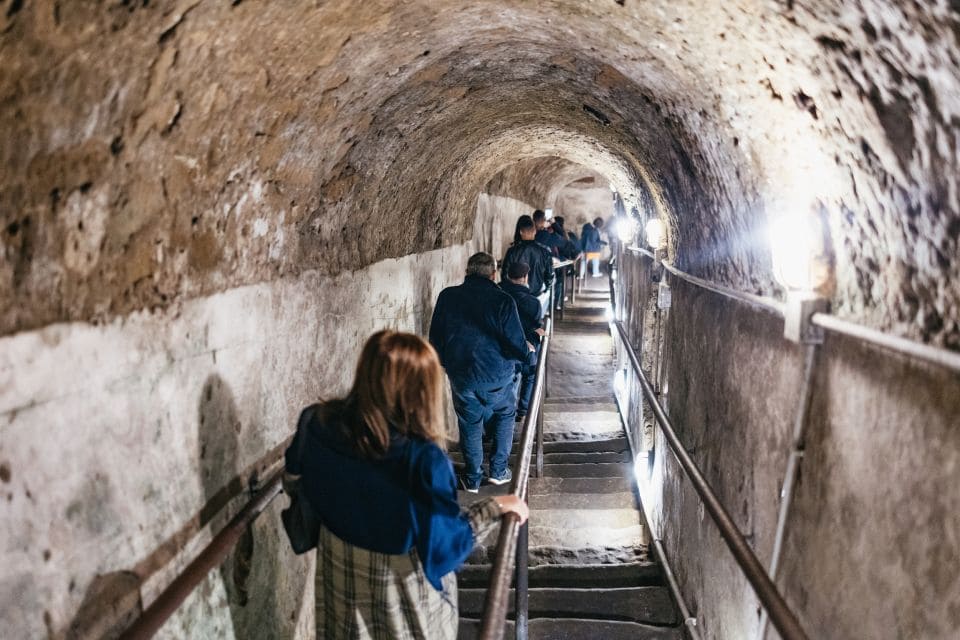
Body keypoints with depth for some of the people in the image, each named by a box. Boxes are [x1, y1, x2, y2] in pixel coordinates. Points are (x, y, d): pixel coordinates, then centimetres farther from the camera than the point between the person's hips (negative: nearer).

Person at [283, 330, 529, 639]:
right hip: (405, 595, -4)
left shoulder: (317, 425, -17)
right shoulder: (421, 457, -31)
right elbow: (444, 542, -23)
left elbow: (294, 483, 3)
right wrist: (495, 508, -11)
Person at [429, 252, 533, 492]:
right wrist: (528, 351, 9)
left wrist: (446, 363, 20)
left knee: (469, 424, 18)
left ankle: (472, 479, 27)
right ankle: (498, 470, 25)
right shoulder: (502, 301, -15)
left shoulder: (447, 297, -5)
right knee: (505, 415, 24)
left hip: (460, 376, 2)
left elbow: (435, 338, 4)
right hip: (496, 376, -2)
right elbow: (517, 344, -14)